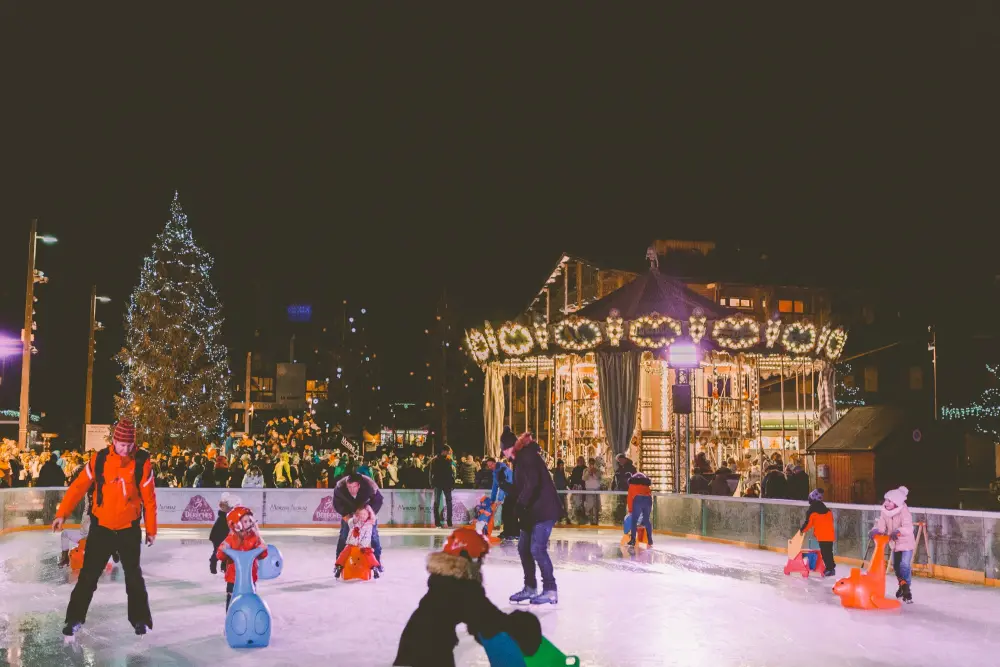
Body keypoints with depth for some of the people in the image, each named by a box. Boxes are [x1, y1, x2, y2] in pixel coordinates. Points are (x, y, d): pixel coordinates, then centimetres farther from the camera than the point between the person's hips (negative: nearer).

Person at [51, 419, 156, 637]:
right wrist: (62, 513, -6)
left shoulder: (142, 462, -11)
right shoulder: (99, 460, -8)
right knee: (88, 574, 7)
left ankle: (139, 618, 22)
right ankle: (75, 618, 21)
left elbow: (149, 498, -6)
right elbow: (79, 486, -3)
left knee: (134, 575, 8)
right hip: (101, 527, 1)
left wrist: (151, 529, -1)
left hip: (129, 529, -1)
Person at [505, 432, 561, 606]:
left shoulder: (527, 456, -14)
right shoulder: (522, 457, 17)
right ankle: (530, 588, 22)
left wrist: (520, 506, -18)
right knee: (524, 548, 12)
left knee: (537, 549, -11)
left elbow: (532, 484, -23)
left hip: (544, 509, -10)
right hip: (533, 510, 10)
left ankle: (550, 591, -4)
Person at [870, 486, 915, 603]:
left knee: (904, 565, -19)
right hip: (895, 543, 6)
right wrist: (875, 530, -33)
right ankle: (902, 586, 40)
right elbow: (881, 525, -12)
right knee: (896, 566, 17)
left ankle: (906, 590, -8)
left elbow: (908, 528, -39)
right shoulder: (884, 511, -12)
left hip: (906, 542, -6)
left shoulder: (904, 512, -28)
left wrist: (898, 531, -56)